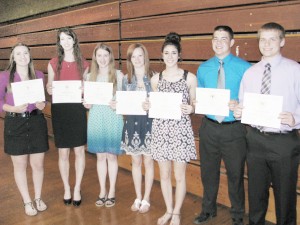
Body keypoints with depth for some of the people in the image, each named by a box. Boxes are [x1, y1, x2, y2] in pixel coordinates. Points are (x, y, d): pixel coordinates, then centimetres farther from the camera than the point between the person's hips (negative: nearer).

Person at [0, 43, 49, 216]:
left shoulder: (39, 75, 3)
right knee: (20, 165, 8)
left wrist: (42, 104, -9)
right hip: (15, 124, -2)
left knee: (38, 164, 10)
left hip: (36, 122, 2)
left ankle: (38, 198, 31)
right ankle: (27, 202, 26)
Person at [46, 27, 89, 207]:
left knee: (79, 151, 5)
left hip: (77, 110, 0)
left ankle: (77, 189, 21)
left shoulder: (83, 64, 3)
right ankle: (67, 189, 24)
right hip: (59, 111, 0)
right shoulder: (53, 63, 3)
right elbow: (49, 89, 8)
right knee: (63, 152, 7)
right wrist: (50, 89, -15)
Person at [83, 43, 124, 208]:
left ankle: (112, 192, 18)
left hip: (113, 118, -3)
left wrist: (118, 104, -19)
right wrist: (86, 104, -6)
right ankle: (102, 191, 23)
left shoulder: (118, 75, 0)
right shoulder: (90, 76, 9)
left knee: (111, 156, 4)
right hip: (96, 118, 3)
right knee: (100, 156, 10)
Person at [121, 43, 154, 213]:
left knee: (148, 161, 7)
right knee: (136, 162, 13)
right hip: (132, 123, 3)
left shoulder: (153, 77, -5)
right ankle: (138, 198, 28)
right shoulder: (126, 79, 6)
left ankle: (146, 199, 23)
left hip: (149, 123, -3)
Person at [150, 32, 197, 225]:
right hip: (160, 129, 3)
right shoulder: (156, 79, 6)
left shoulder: (190, 77, -1)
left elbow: (195, 105, 4)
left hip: (181, 129, -2)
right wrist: (147, 106, -6)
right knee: (164, 175, 12)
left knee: (179, 175, 6)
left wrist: (190, 109, -17)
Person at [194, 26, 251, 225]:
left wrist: (238, 105, -23)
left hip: (234, 129, -3)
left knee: (235, 174, 11)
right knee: (208, 171, 17)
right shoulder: (203, 68, 6)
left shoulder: (244, 68, -7)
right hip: (209, 127, 3)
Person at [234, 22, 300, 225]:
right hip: (256, 138, 4)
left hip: (284, 141, -3)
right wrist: (238, 111, -9)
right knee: (256, 192, 18)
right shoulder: (250, 72, 8)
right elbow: (243, 104, 11)